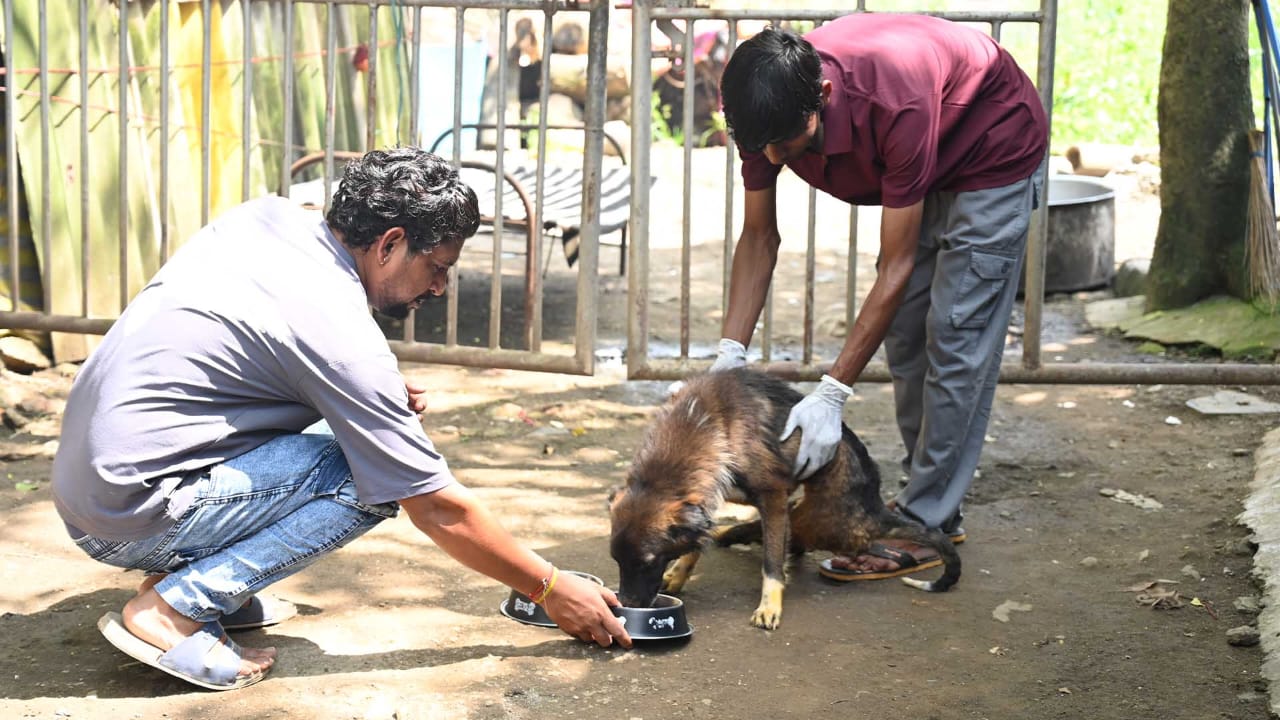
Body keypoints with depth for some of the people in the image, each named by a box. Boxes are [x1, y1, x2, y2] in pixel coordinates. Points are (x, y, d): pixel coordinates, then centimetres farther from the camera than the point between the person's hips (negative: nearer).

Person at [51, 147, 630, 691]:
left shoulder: (262, 216, 2)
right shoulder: (339, 330, -19)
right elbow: (440, 511, -14)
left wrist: (381, 397, 8)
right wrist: (552, 589, -2)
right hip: (132, 522, -9)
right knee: (372, 478, -12)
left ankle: (184, 574, 10)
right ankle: (178, 607, -12)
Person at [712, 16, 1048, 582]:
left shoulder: (896, 108, -42)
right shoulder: (771, 106, -24)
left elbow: (896, 268, -35)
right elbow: (759, 238, -10)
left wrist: (832, 393, -36)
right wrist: (729, 355, -20)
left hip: (995, 151, -7)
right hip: (922, 169, 7)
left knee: (956, 338, -11)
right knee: (903, 333, 6)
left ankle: (925, 526, -8)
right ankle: (926, 491, 18)